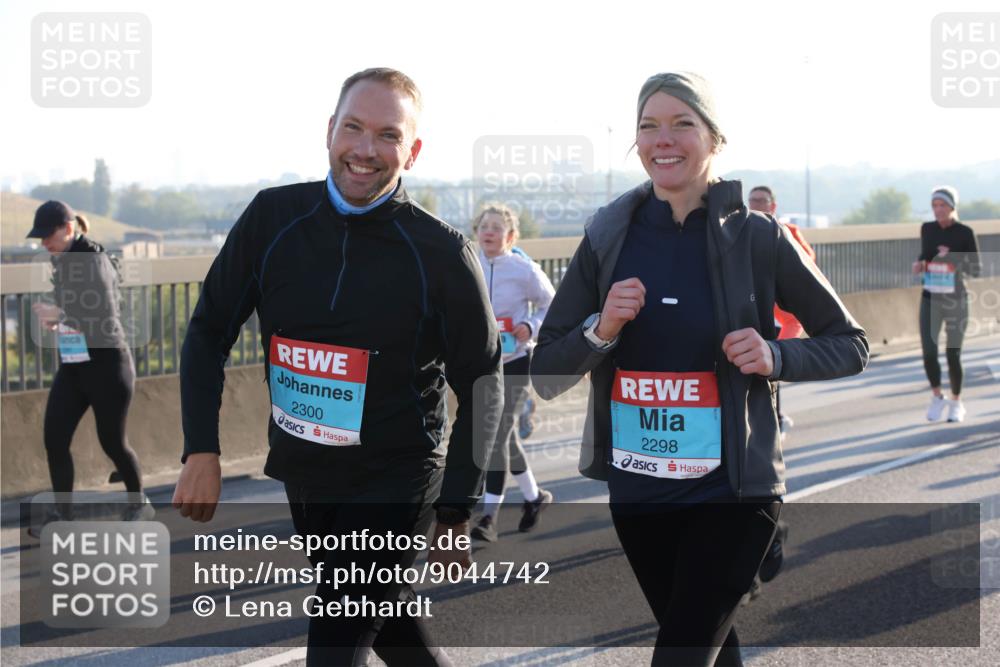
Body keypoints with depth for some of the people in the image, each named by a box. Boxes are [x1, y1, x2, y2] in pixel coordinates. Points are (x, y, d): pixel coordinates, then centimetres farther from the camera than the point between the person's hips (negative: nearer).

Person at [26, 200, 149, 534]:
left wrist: (59, 315, -19)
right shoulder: (63, 262, 7)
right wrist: (55, 320, 3)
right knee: (54, 438, -3)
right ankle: (60, 513, 5)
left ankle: (139, 502, 27)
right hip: (73, 366, 8)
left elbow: (105, 317, -26)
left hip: (107, 364, -7)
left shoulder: (93, 261, -18)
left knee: (112, 441, 5)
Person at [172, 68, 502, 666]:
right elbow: (209, 333, 2)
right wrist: (202, 451, -9)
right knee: (384, 617, 21)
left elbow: (481, 386, -7)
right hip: (301, 474, 5)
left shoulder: (442, 254, -14)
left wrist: (456, 514, -10)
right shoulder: (273, 218, -6)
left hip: (396, 482, -4)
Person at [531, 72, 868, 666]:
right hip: (636, 491, 4)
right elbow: (547, 376, 2)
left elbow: (850, 345, 2)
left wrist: (776, 357, -16)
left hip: (734, 490, -4)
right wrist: (600, 329, -17)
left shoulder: (756, 237, -7)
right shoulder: (608, 238, 0)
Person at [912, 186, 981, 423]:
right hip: (930, 298, 3)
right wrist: (920, 264, -4)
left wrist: (953, 257, -23)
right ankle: (937, 397, 13)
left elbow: (976, 270, -7)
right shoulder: (927, 229, 3)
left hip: (955, 301, -3)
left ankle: (956, 403, 22)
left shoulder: (965, 233, -8)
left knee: (953, 354, 3)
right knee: (928, 351, -9)